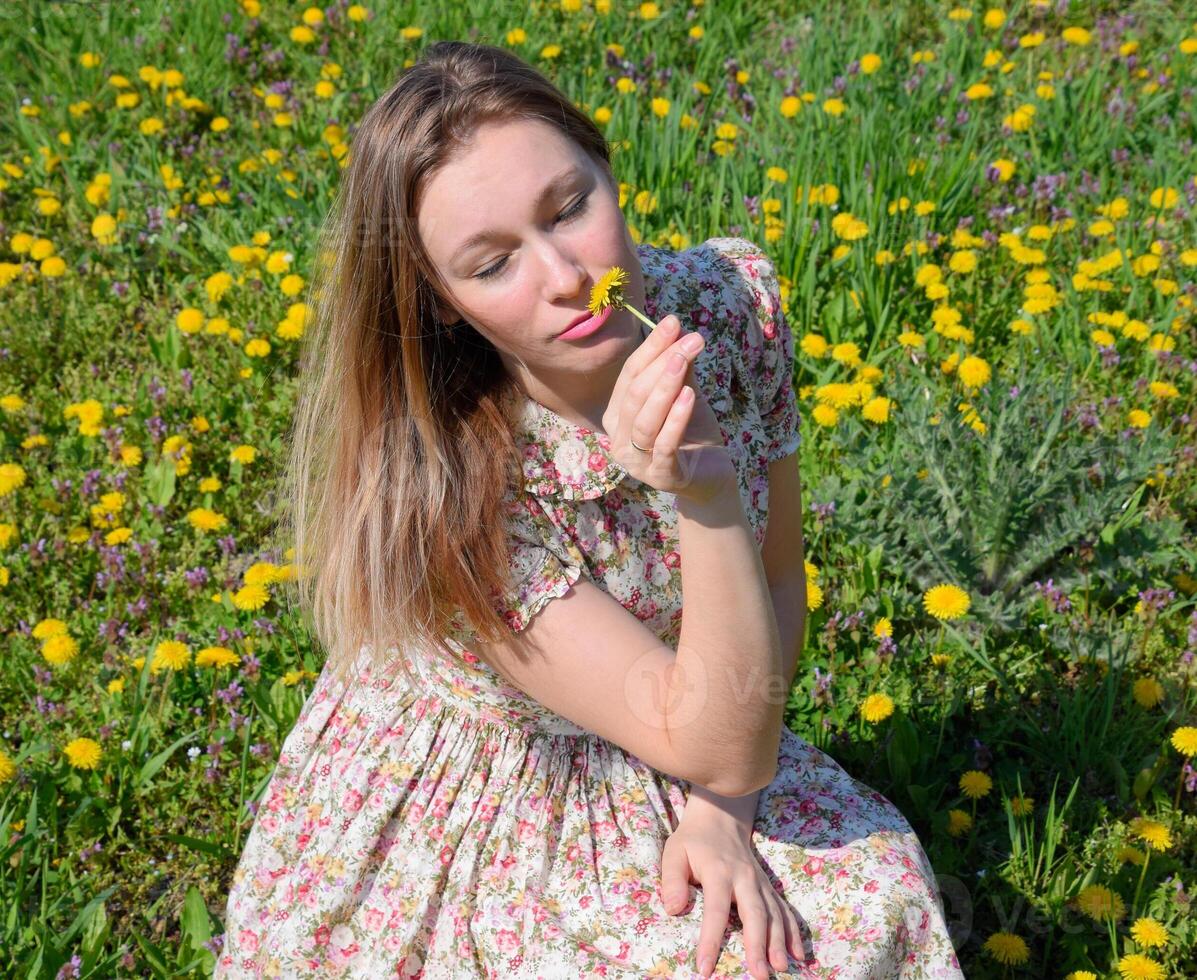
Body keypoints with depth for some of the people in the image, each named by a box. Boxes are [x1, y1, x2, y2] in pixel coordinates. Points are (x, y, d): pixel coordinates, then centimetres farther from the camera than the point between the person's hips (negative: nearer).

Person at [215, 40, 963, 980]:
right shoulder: (438, 489, -30)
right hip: (465, 821, -3)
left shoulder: (731, 299, -15)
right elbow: (723, 751, -28)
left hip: (670, 788, 4)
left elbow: (779, 579, -1)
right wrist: (706, 499, -42)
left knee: (875, 899, -18)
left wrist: (723, 810, -13)